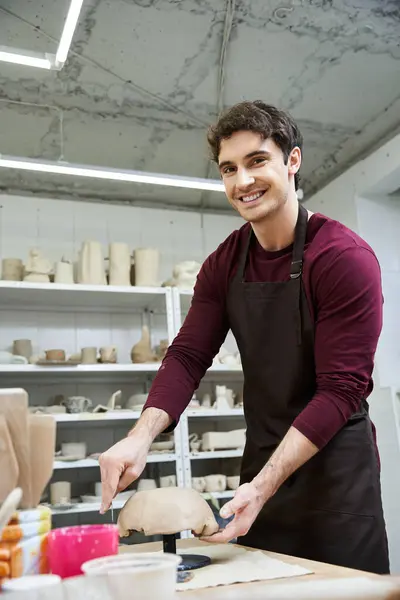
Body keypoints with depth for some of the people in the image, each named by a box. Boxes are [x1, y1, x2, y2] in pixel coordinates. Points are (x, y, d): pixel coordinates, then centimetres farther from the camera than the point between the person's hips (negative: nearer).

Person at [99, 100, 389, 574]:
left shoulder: (345, 257, -17)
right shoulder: (224, 265, 1)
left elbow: (341, 390, -19)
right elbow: (188, 356, -3)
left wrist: (264, 487, -26)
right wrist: (141, 436, -21)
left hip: (334, 462, -5)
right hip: (261, 460, 5)